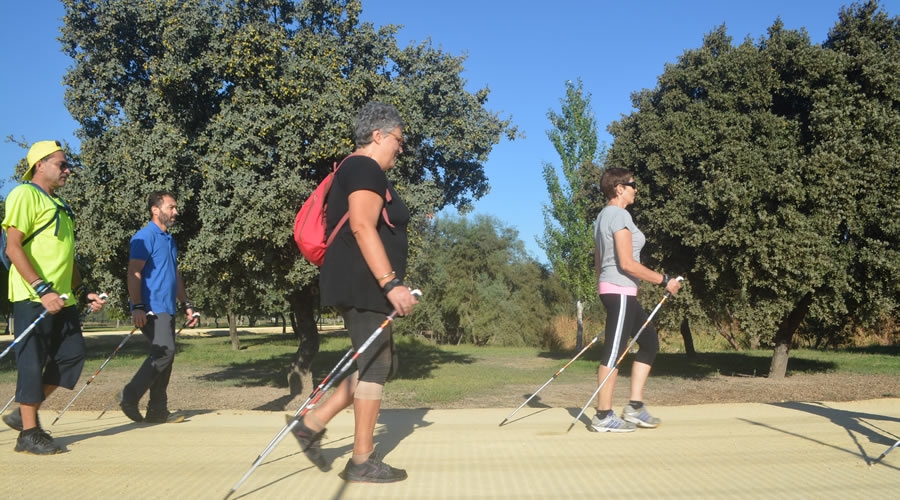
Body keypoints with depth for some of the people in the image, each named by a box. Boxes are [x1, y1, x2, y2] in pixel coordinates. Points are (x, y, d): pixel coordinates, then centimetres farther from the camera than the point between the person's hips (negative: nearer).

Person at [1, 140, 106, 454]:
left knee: (72, 356, 7)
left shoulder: (59, 204, 21)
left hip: (62, 298, 9)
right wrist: (42, 289, -21)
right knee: (33, 362, -3)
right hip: (33, 297, -8)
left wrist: (83, 292, 19)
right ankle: (29, 433, 7)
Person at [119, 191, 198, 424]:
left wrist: (186, 304, 20)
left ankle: (157, 411, 14)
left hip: (167, 309, 9)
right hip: (151, 309, -9)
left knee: (165, 355, 8)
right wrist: (137, 307, -22)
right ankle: (130, 395, -7)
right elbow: (133, 274, -14)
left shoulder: (169, 239, 20)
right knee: (164, 351, -20)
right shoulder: (145, 236, -7)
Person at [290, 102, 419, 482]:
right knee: (375, 364, -6)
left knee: (379, 363, 13)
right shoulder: (365, 168, -9)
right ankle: (362, 461, 1)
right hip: (362, 284, -11)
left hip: (363, 286, 11)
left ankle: (314, 422, 14)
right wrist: (391, 283, -27)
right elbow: (362, 227, -23)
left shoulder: (357, 170, 23)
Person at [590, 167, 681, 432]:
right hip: (620, 291, -10)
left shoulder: (603, 216, 16)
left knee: (650, 341, 14)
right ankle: (603, 416, 3)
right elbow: (627, 263, -19)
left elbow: (598, 262, 19)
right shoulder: (620, 215, -13)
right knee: (614, 351, -5)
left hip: (612, 290, 10)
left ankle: (635, 407, 16)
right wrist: (663, 280, -12)